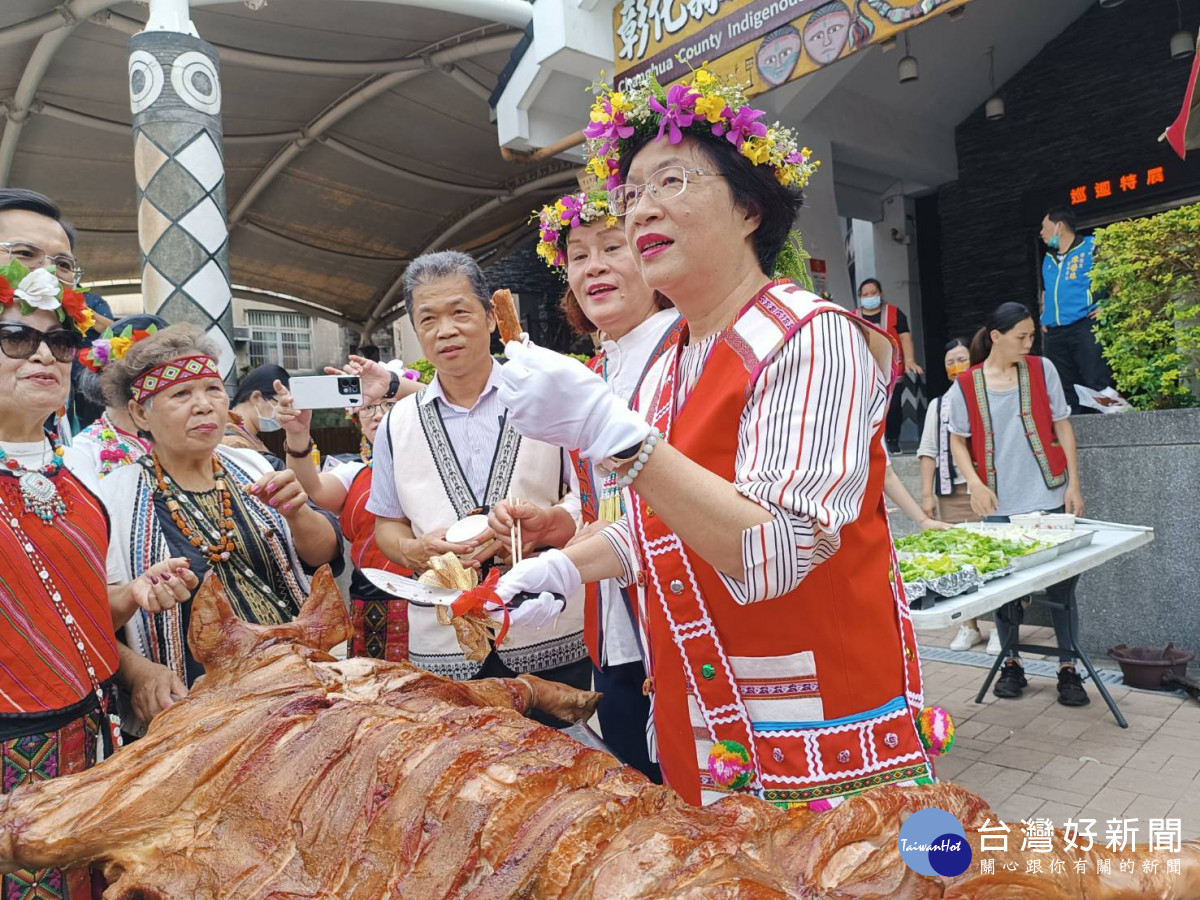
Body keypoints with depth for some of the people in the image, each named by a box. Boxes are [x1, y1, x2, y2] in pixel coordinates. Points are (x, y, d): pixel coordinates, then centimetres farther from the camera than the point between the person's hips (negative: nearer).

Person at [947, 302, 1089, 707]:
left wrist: (1073, 484, -1)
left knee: (1061, 582, 4)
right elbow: (958, 440, 6)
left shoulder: (1042, 370, 2)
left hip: (1049, 498, 1)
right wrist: (975, 483, -9)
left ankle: (1068, 668, 17)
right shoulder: (965, 385, -1)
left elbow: (1062, 426, 5)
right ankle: (1011, 663, 24)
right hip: (999, 505, 0)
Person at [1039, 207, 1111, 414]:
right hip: (1054, 333, 7)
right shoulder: (1048, 259, 21)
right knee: (1063, 390, 7)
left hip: (1085, 327, -7)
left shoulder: (1091, 247, 0)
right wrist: (1044, 316, 23)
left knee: (1098, 384, -13)